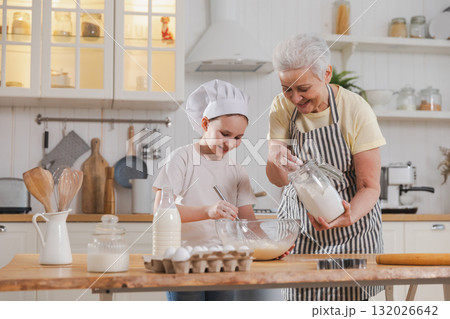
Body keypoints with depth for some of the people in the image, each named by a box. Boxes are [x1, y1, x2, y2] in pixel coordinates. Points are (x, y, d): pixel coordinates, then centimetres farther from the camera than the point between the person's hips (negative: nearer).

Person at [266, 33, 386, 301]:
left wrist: (348, 217, -34)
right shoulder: (282, 107, -5)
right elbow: (279, 180, -5)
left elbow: (370, 186, -14)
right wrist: (275, 161, -29)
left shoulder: (356, 110, -15)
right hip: (297, 229, 2)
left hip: (350, 234, -2)